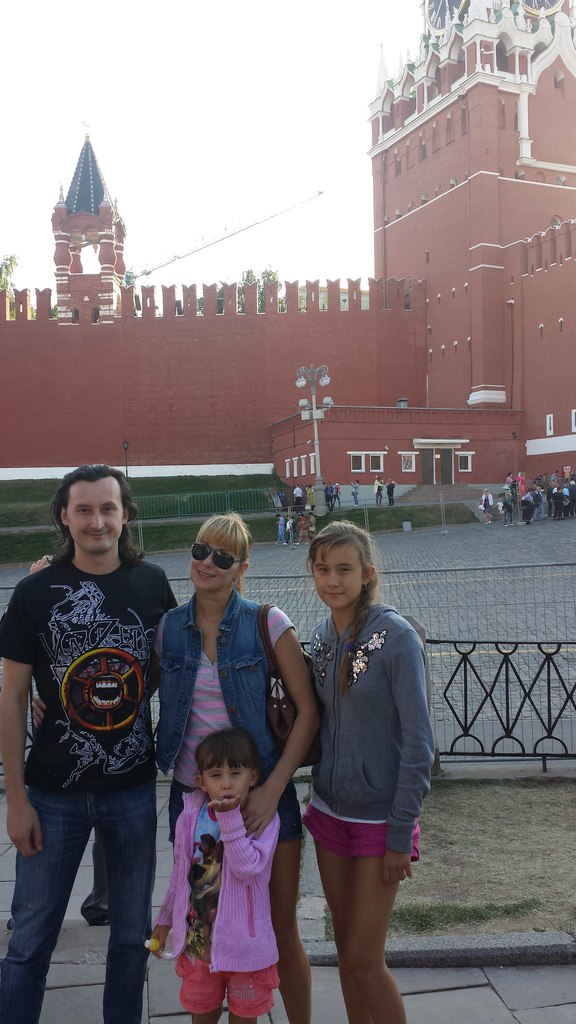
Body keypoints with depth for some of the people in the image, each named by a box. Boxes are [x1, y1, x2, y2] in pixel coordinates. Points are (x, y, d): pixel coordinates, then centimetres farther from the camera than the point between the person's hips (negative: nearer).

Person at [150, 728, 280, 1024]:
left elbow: (248, 868, -30)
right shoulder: (190, 818, -5)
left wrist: (230, 818, -31)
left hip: (245, 945, -3)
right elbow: (180, 875, 9)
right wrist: (164, 921, 16)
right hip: (198, 940, 3)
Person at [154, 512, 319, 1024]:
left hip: (262, 791, -2)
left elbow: (308, 710, -8)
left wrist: (273, 789, -15)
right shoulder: (169, 628, 1)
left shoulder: (267, 623, -9)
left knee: (281, 926, 6)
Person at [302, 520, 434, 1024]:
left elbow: (417, 742, -16)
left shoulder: (397, 637, -16)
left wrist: (401, 834, -15)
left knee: (364, 958, 0)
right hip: (330, 812, 6)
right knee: (347, 950, 14)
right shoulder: (321, 640, 4)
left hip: (380, 820, -6)